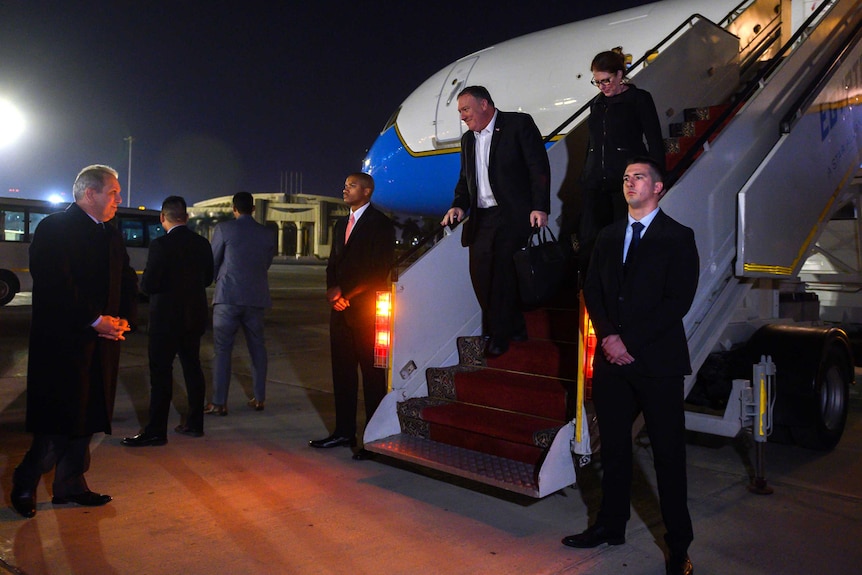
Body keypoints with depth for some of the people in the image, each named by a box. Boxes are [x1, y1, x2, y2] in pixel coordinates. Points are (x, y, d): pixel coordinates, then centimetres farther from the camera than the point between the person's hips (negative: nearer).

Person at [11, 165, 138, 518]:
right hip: (63, 343, -7)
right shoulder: (54, 229, -7)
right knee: (60, 420, -4)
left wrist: (123, 319, -3)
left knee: (88, 418, 12)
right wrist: (95, 320, -19)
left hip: (101, 343, 7)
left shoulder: (111, 236, 16)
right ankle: (24, 485, 16)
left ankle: (70, 485, 25)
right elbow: (55, 286, -17)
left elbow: (127, 283, 15)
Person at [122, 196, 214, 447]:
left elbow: (148, 285, -16)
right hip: (195, 316, 7)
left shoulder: (160, 245, -16)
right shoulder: (202, 243, 3)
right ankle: (194, 423, 22)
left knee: (161, 372, -1)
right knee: (192, 367, 14)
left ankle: (156, 431, 3)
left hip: (166, 318, -6)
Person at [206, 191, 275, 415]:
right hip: (256, 298, 4)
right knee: (257, 347, 13)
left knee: (222, 349, 1)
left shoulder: (224, 229, -4)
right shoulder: (267, 234, 7)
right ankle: (259, 398, 16)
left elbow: (213, 262, 3)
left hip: (228, 296, -3)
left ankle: (219, 403, 0)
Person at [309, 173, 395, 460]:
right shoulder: (342, 224, 19)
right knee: (342, 370, 9)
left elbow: (378, 269, -13)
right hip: (341, 307, 8)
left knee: (372, 372, -3)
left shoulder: (380, 223, -5)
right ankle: (344, 431, 19)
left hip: (366, 308, -7)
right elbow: (334, 263, 19)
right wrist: (333, 292, 0)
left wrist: (343, 292, -11)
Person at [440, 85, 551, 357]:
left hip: (513, 215, -6)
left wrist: (540, 207, -15)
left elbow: (538, 167, -6)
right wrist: (459, 205, 4)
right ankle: (513, 329, 15)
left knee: (504, 275, -6)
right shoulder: (468, 139, 19)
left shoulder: (519, 124, -1)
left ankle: (499, 335, 9)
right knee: (480, 275, 0)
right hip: (481, 219, 6)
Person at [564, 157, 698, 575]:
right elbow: (592, 289, 10)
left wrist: (630, 341, -14)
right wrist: (608, 337, -6)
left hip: (658, 360, -4)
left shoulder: (678, 238, -1)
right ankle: (610, 525, 27)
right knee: (614, 447, 12)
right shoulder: (608, 237, 14)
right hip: (613, 358, 5)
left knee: (668, 454, 4)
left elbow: (678, 301, -10)